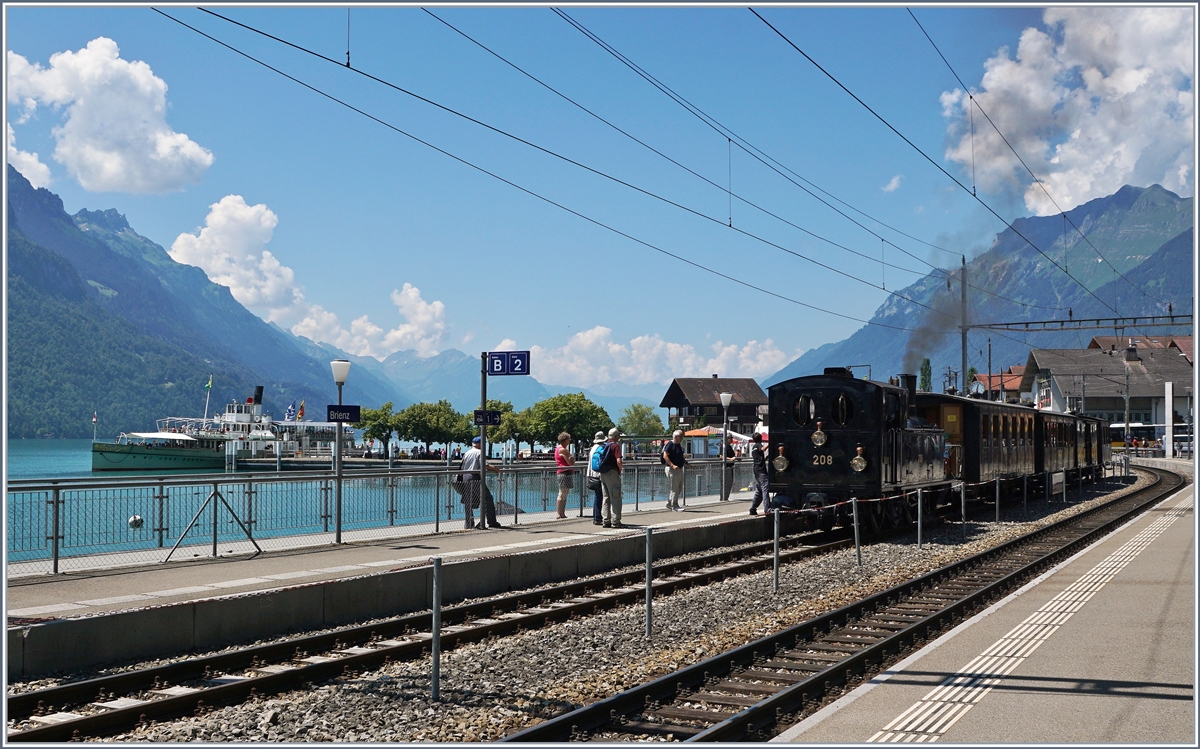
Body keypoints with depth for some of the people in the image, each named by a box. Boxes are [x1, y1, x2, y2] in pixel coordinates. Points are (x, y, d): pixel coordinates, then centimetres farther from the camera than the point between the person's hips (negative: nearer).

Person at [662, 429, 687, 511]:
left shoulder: (679, 445, 15)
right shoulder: (670, 444, -12)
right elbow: (665, 456, -20)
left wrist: (684, 461, 8)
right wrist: (673, 465, -28)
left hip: (679, 469, 9)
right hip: (672, 470, -9)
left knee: (679, 488, 14)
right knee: (675, 488, -6)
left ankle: (669, 504, 25)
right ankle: (674, 506, 1)